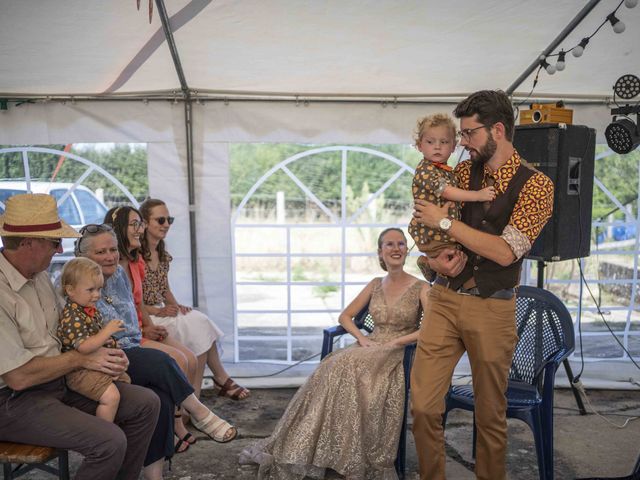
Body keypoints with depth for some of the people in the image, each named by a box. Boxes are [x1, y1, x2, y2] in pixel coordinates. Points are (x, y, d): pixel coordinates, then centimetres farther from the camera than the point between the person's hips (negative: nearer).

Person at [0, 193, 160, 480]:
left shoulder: (39, 275, 6)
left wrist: (102, 351, -5)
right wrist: (82, 359, -13)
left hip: (60, 380, 9)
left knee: (146, 403, -2)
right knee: (109, 441, -26)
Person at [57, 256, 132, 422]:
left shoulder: (90, 310, 8)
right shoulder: (72, 317, -22)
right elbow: (84, 347, -32)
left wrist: (107, 341, 8)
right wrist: (107, 331, -28)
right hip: (81, 371, -10)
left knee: (126, 380, 19)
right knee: (111, 396, -25)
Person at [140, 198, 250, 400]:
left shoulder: (163, 255, 12)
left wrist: (175, 306, -1)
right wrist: (158, 311, -21)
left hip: (162, 312, 7)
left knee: (201, 322, -18)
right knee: (196, 327, -23)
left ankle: (221, 379, -13)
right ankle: (221, 378, -10)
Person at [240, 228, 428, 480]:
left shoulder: (420, 287, 0)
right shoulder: (375, 284, 14)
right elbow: (345, 316, 14)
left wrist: (394, 342, -17)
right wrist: (362, 338, -5)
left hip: (399, 354, -4)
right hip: (371, 349, 4)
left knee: (349, 368, -34)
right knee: (334, 367, -27)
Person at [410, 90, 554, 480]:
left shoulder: (535, 185, -7)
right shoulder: (462, 173, 7)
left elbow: (505, 252, -18)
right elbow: (426, 229, 14)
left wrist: (445, 221, -15)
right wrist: (434, 259, -7)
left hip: (492, 309, -3)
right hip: (444, 300, 4)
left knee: (491, 414, 12)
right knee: (423, 405, 3)